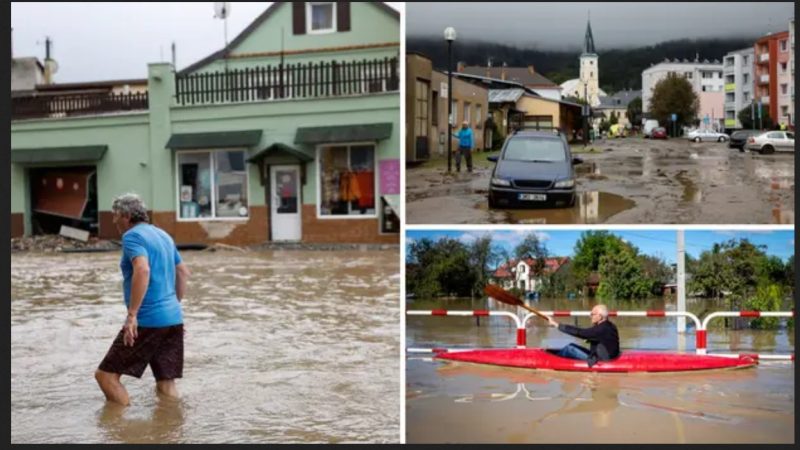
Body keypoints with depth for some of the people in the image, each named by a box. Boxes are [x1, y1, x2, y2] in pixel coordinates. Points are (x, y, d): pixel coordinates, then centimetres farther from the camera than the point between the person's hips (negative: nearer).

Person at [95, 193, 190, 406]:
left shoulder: (132, 236, -8)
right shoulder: (163, 235, 18)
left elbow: (142, 270, -25)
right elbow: (183, 273, 24)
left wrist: (131, 314, -25)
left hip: (149, 320, -8)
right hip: (174, 318, 8)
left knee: (106, 374, -1)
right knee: (166, 383, 10)